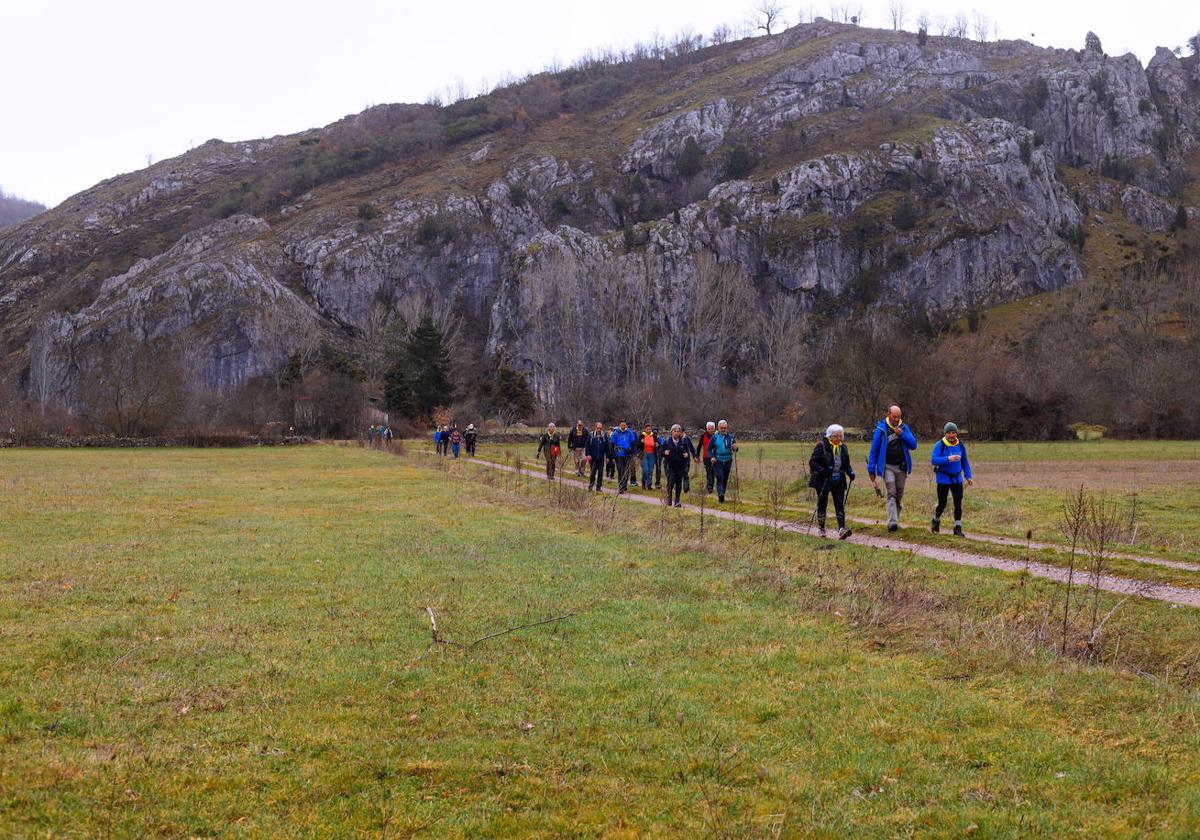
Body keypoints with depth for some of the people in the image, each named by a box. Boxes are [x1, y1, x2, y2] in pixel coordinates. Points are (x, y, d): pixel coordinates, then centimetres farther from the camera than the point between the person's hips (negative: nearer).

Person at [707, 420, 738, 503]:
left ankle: (722, 494, 21)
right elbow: (709, 448, 7)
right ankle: (720, 494, -27)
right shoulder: (715, 437, -1)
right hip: (717, 461, -3)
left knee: (725, 479, 8)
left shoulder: (731, 437, 3)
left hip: (728, 461, 3)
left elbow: (735, 448, 8)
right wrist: (711, 457, -7)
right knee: (719, 478, -17)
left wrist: (735, 448, -16)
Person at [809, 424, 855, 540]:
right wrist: (822, 470, -26)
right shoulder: (821, 446, -8)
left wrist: (850, 472, -2)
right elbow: (812, 462, -12)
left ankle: (841, 529, -16)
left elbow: (846, 464, 19)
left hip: (838, 481, 3)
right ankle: (821, 528, 23)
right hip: (823, 481, -3)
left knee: (840, 504, -7)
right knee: (822, 504, 8)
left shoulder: (843, 447, 9)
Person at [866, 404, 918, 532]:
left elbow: (913, 445, -1)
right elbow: (874, 449, 0)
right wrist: (871, 470, -1)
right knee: (891, 494, -13)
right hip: (888, 466, -3)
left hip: (901, 467, 3)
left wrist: (902, 434, -15)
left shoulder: (904, 428, 6)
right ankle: (892, 522, -19)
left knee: (899, 494, 9)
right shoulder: (881, 429, -3)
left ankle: (895, 519, 22)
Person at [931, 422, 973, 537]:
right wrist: (948, 459, -33)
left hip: (957, 479, 4)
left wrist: (968, 476, 11)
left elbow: (964, 461, 14)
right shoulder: (939, 445, -11)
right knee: (942, 504, 3)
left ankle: (958, 528, 6)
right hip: (943, 479, -4)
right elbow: (933, 460, -21)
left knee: (958, 504, -1)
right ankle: (936, 521, 31)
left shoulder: (960, 445, 3)